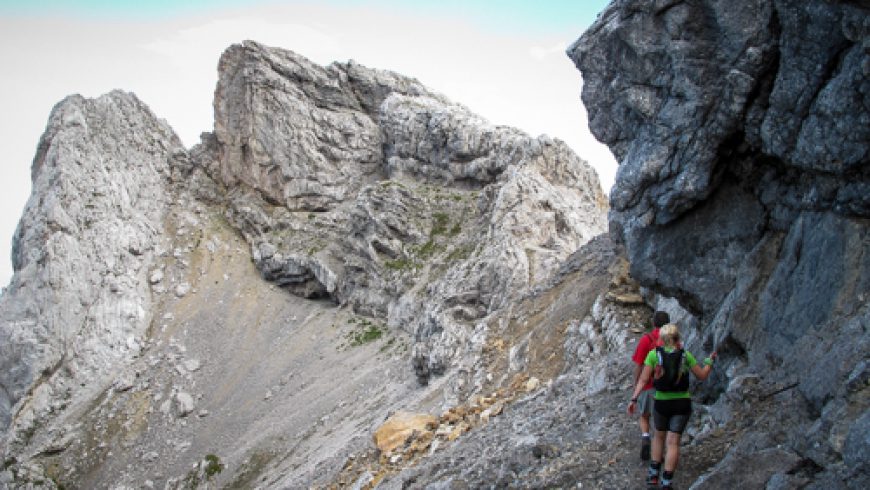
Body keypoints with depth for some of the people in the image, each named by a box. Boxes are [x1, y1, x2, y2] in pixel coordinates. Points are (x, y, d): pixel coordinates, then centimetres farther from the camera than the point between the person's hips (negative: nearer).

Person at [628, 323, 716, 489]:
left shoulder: (653, 354, -7)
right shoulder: (685, 355, -4)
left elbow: (643, 379, -12)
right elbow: (702, 375, 4)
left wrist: (634, 399, -10)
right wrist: (710, 361, 21)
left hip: (661, 403, 0)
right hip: (682, 403, 0)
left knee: (659, 436, 23)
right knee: (673, 442, 1)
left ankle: (654, 475, 19)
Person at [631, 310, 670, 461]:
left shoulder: (646, 340, -12)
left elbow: (638, 365, -12)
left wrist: (635, 383, 1)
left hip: (648, 386, -2)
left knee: (644, 416, 17)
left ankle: (645, 437, -8)